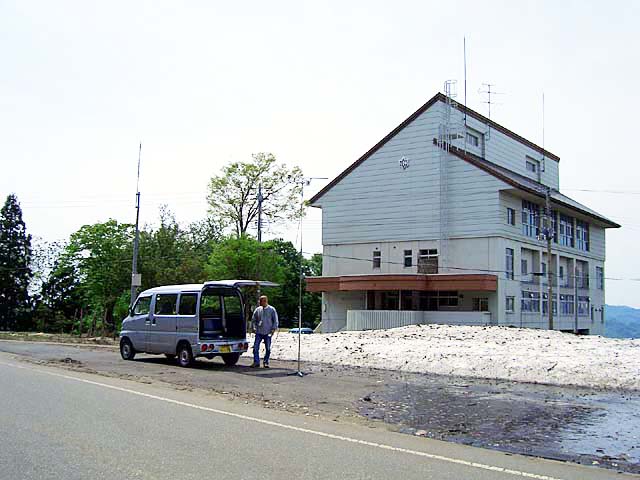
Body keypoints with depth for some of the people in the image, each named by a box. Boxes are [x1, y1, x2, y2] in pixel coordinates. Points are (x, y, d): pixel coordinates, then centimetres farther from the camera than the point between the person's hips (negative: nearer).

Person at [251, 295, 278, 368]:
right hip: (259, 332, 2)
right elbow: (253, 320, 15)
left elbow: (275, 320, 2)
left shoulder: (272, 309, 1)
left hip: (268, 333, -2)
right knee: (256, 347, -5)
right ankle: (256, 362, 1)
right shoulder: (257, 310, 7)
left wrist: (273, 329, -7)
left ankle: (266, 362, 15)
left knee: (268, 349, 3)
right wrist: (253, 327, 3)